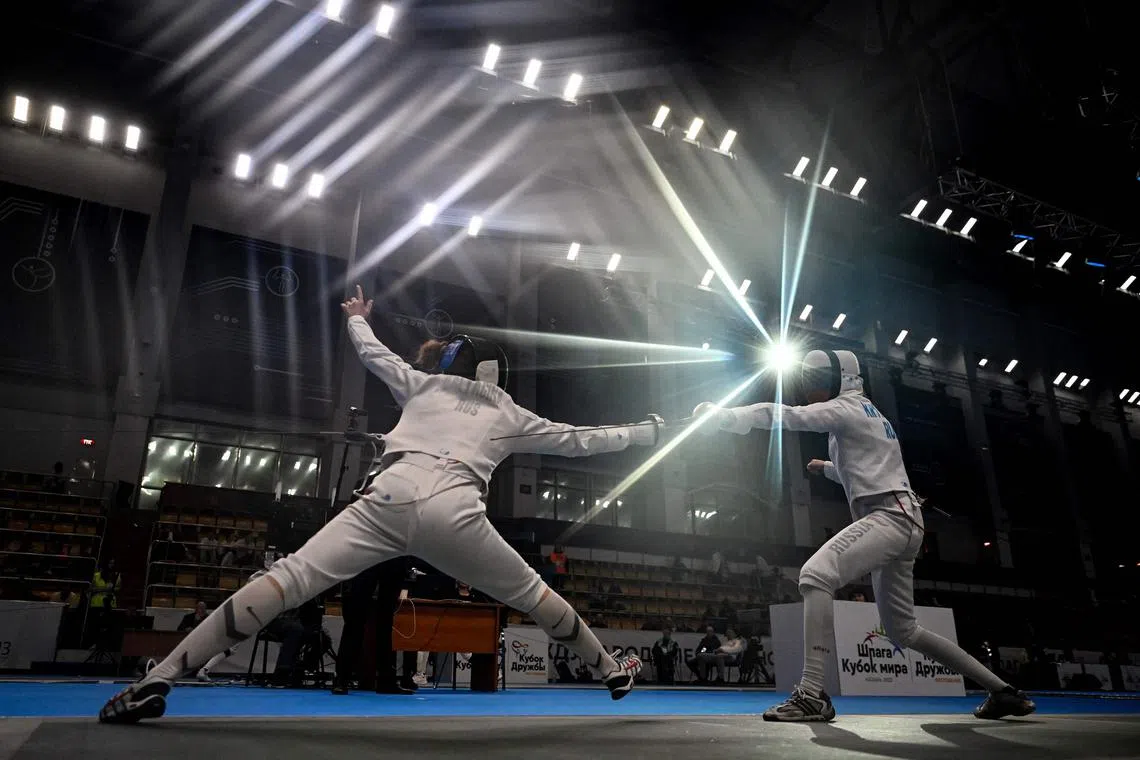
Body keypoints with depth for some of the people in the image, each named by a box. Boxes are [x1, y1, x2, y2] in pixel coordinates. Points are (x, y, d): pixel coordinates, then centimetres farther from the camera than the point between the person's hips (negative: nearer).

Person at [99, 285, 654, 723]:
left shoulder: (423, 383, 30)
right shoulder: (509, 414, 27)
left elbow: (372, 352, 44)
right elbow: (578, 441, 31)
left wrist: (356, 318, 66)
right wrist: (645, 433, 45)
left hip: (391, 500, 1)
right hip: (455, 515, 0)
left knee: (291, 578, -5)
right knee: (532, 595, 18)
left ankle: (159, 679, -13)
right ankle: (610, 671, 34)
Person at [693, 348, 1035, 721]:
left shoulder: (847, 408, -3)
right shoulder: (865, 415, 25)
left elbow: (785, 416, -16)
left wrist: (721, 415, -16)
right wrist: (828, 468, 32)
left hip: (890, 518, -10)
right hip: (898, 523, 11)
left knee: (815, 575, -27)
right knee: (903, 630, 18)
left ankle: (812, 694, -30)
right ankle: (1003, 691, 27)